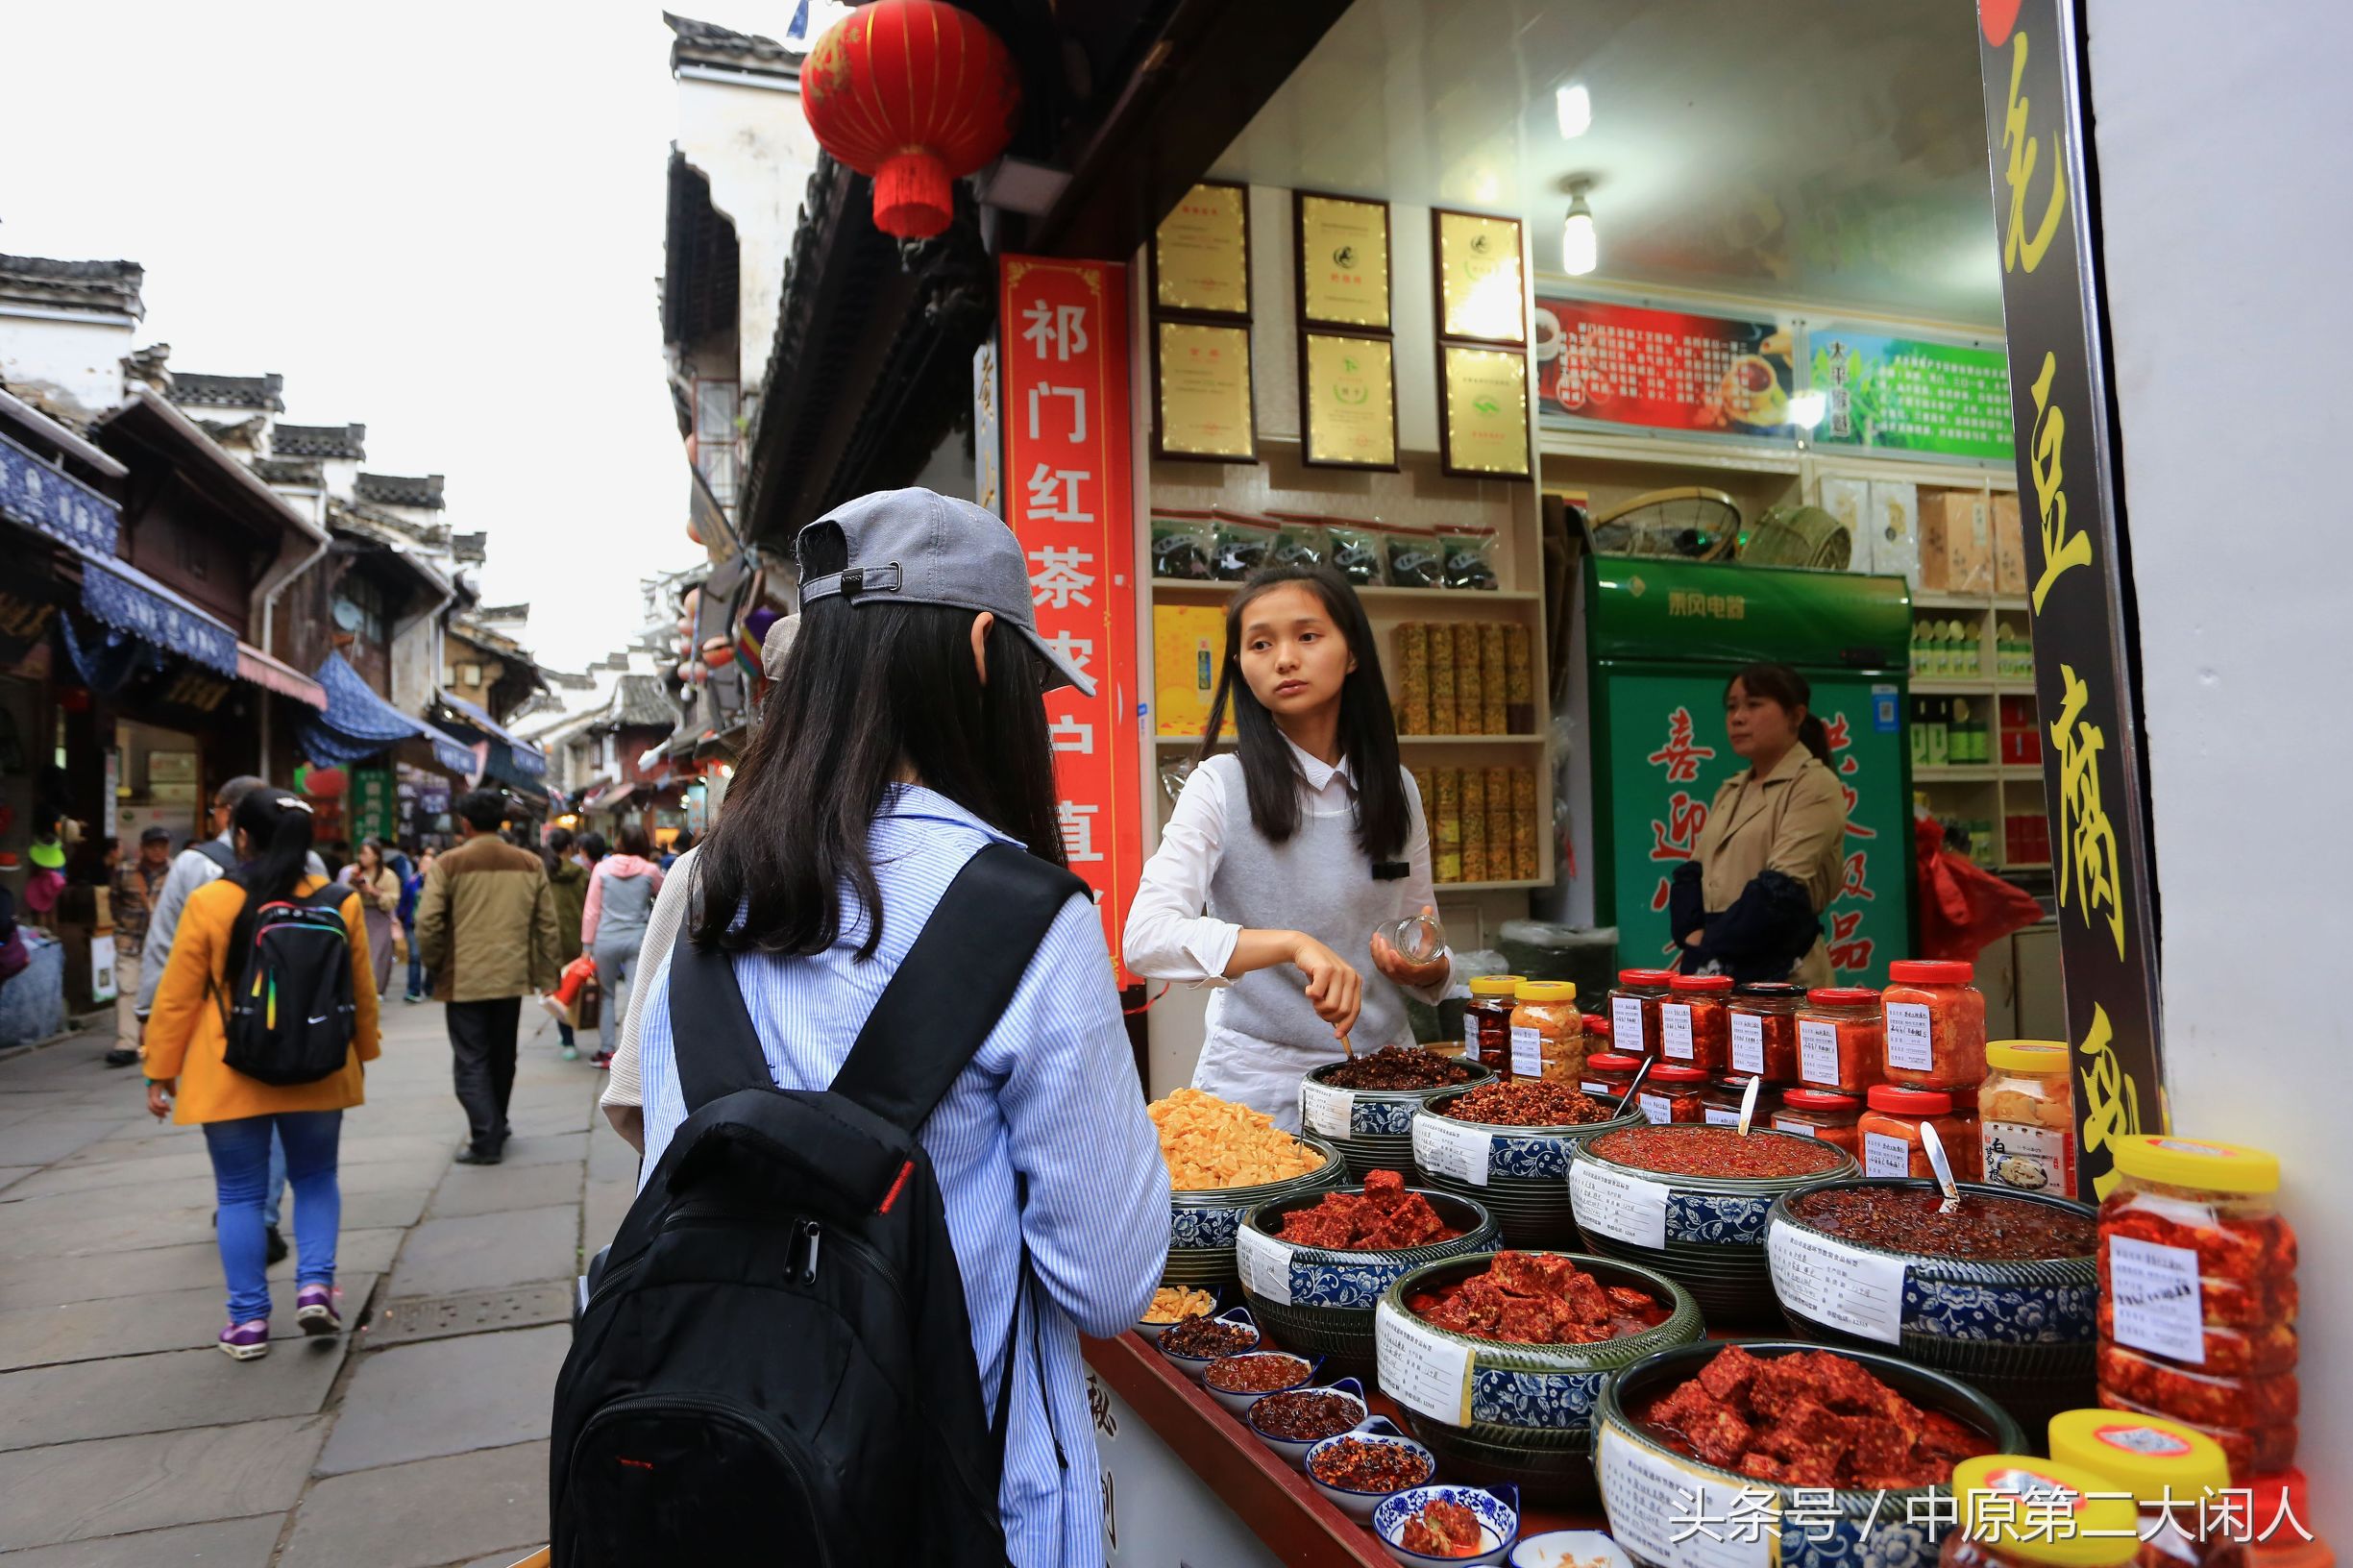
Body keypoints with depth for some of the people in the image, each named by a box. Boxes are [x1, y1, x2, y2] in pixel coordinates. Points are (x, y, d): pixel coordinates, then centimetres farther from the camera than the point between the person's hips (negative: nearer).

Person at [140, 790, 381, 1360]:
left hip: (230, 1077, -1)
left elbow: (177, 998, -4)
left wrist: (160, 1072, 7)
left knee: (240, 1194, 10)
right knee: (315, 1178, 18)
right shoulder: (341, 902, -3)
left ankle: (248, 1320, 13)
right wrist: (361, 1058, 19)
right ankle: (315, 1285, 4)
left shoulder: (209, 902, -9)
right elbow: (362, 994, 6)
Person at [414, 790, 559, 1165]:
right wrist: (545, 974, 11)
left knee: (471, 1062, 3)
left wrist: (435, 965, 6)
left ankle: (486, 1140, -2)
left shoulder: (449, 864, -8)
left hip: (464, 980, -4)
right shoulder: (530, 864, 3)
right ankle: (495, 1126, 33)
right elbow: (547, 925, 4)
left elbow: (427, 924, -11)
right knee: (501, 1057, 18)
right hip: (512, 978, 4)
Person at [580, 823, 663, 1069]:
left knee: (608, 995, 16)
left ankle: (605, 1051, 19)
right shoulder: (650, 870, -2)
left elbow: (591, 910, 0)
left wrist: (587, 944, 6)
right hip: (637, 939, -1)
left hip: (606, 940, 1)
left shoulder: (602, 868, -1)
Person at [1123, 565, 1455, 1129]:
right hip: (1260, 1082, -4)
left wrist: (1429, 968, -8)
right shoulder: (1221, 785, -9)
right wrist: (1291, 945, -33)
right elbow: (1144, 938, -22)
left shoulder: (1396, 789, 5)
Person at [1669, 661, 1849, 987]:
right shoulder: (1730, 792, 15)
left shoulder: (1815, 786, -7)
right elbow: (1693, 870, 10)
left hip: (1779, 974, -6)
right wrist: (1693, 934, -7)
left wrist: (1710, 950, -15)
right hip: (1715, 973, 6)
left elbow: (1781, 891, -16)